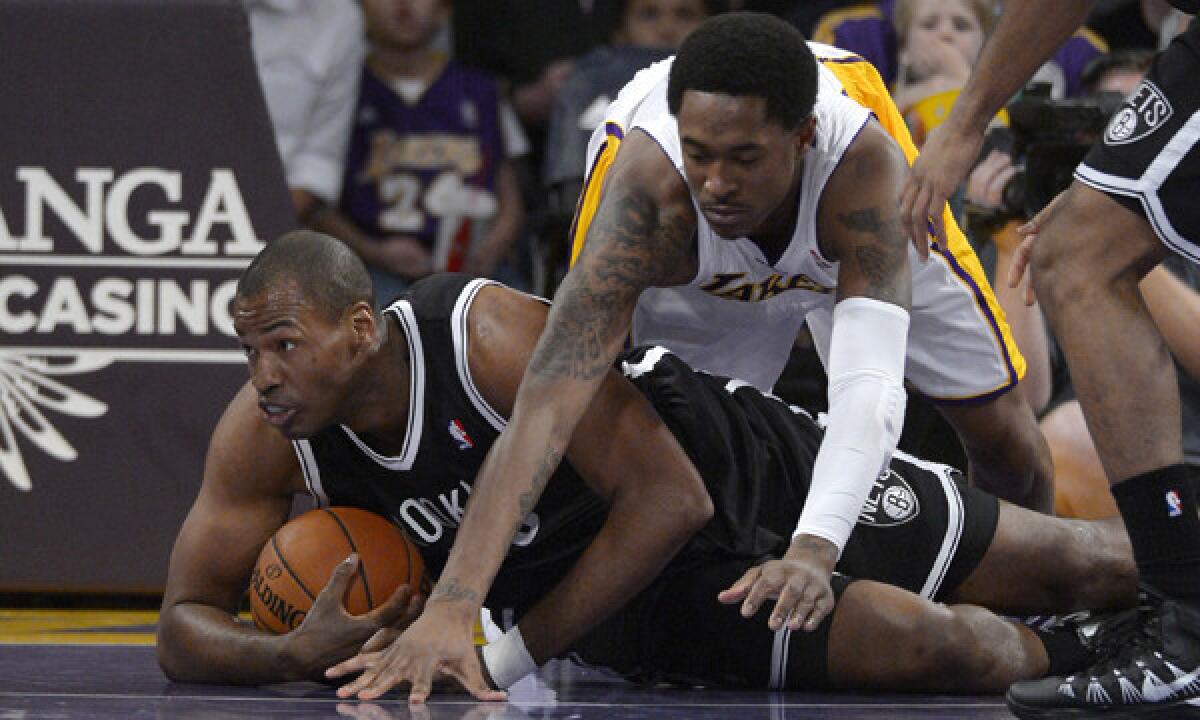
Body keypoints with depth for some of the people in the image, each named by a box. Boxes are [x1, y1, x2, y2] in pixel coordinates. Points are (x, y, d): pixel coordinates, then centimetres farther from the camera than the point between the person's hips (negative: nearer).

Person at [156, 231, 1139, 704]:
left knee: (1065, 569, 0)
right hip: (632, 606, 3)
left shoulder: (493, 334, -32)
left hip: (731, 467, -3)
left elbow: (668, 500, -29)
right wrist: (298, 654, -33)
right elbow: (187, 627, -10)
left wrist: (512, 652, -32)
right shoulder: (263, 436, -17)